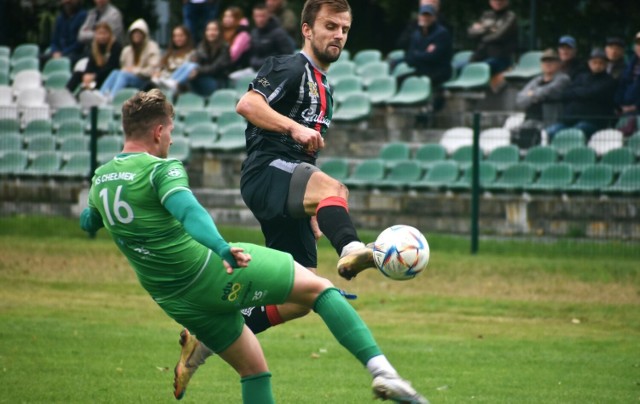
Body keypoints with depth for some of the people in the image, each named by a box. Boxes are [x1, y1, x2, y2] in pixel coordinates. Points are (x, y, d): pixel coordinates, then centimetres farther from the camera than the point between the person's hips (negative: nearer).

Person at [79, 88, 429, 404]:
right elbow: (188, 211, -35)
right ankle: (380, 369, -14)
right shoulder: (161, 169, -15)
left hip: (174, 300, 7)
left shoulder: (99, 180, 7)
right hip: (212, 274, -7)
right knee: (318, 288, 2)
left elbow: (88, 223, 28)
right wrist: (222, 248, -51)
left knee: (253, 368, 19)